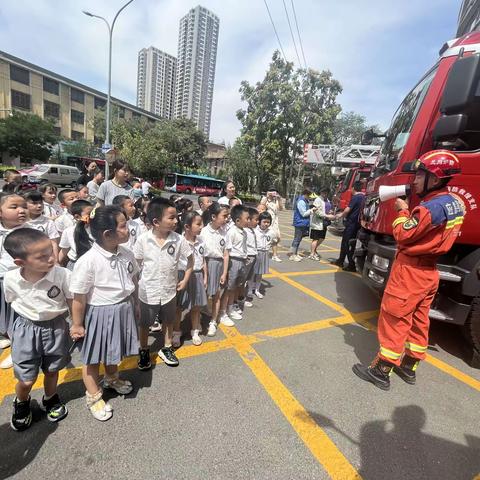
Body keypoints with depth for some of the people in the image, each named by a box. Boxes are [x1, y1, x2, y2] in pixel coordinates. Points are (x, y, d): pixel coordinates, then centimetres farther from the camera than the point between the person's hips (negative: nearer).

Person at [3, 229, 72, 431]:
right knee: (26, 379, 11)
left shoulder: (62, 275, -26)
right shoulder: (11, 279, -19)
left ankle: (50, 399, 52)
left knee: (52, 371, 21)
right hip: (26, 330, 1)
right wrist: (30, 317, 4)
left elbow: (72, 303, -14)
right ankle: (21, 403, 47)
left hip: (55, 328, 0)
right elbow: (12, 302, 2)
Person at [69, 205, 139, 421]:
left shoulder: (126, 254, -8)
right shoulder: (88, 261, -27)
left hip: (122, 310, 6)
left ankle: (111, 379, 56)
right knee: (93, 357, 17)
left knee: (115, 350, 28)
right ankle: (93, 396, 41)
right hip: (98, 314, -5)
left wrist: (135, 305, 15)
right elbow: (79, 298, -18)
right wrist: (77, 325, -9)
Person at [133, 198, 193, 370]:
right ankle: (144, 351, 43)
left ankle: (167, 349, 43)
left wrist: (185, 280, -2)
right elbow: (136, 265, -4)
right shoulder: (143, 239, -16)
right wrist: (135, 284, -3)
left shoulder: (179, 239, -14)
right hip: (148, 292, -1)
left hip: (169, 291, 2)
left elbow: (190, 259, 0)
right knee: (144, 324, 18)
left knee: (168, 322, 20)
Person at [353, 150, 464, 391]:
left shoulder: (431, 207, -24)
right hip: (428, 271, 9)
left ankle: (381, 371, 14)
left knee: (393, 320, 1)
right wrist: (410, 211, 2)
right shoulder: (454, 202, 5)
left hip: (410, 270, -9)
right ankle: (409, 367, 33)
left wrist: (402, 211, -2)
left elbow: (403, 234, -16)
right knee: (418, 322, 18)